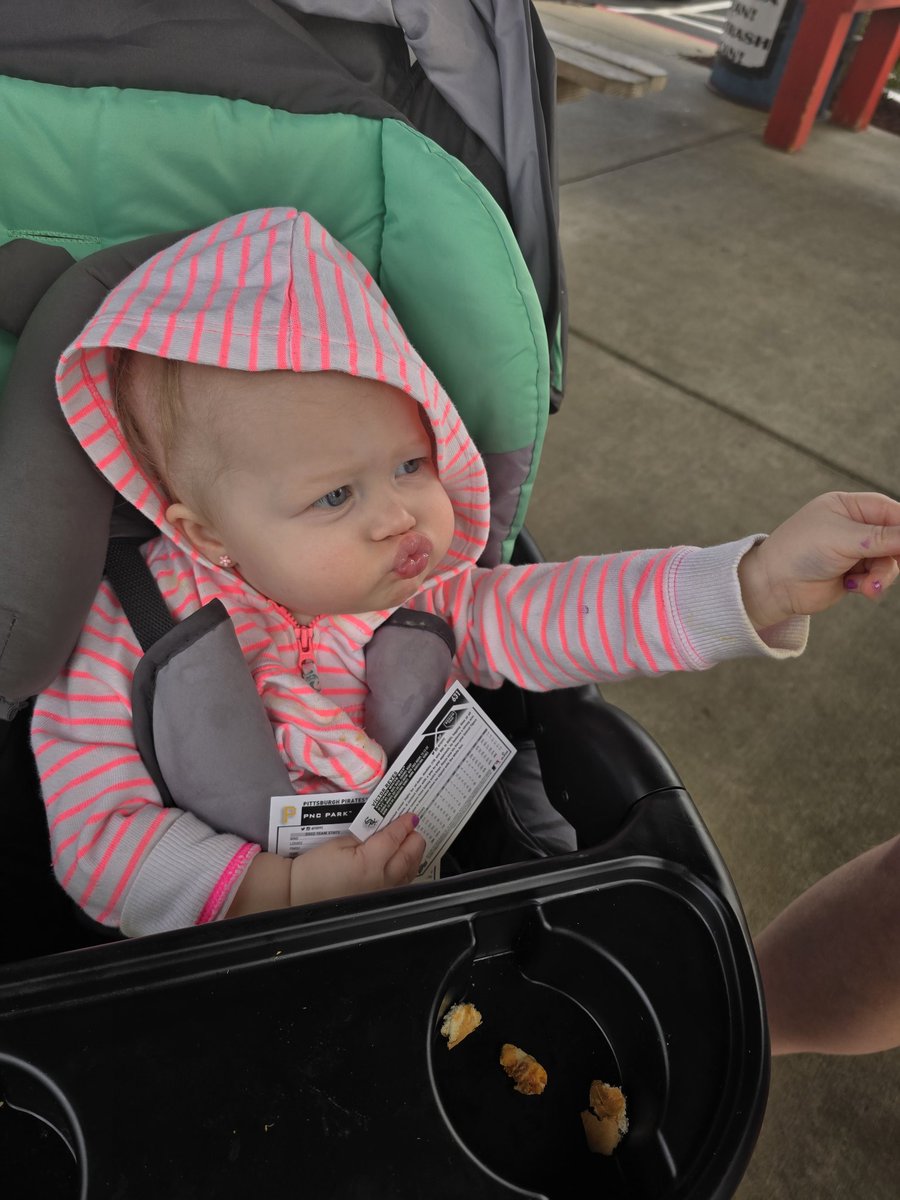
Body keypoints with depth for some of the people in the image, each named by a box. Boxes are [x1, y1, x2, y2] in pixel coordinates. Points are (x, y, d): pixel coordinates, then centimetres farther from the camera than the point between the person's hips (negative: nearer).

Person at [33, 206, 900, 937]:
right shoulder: (135, 630, -19)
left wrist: (767, 577, -26)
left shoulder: (424, 596, -10)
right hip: (204, 945, -1)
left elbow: (554, 613, -18)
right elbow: (94, 832, -19)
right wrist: (279, 887, -31)